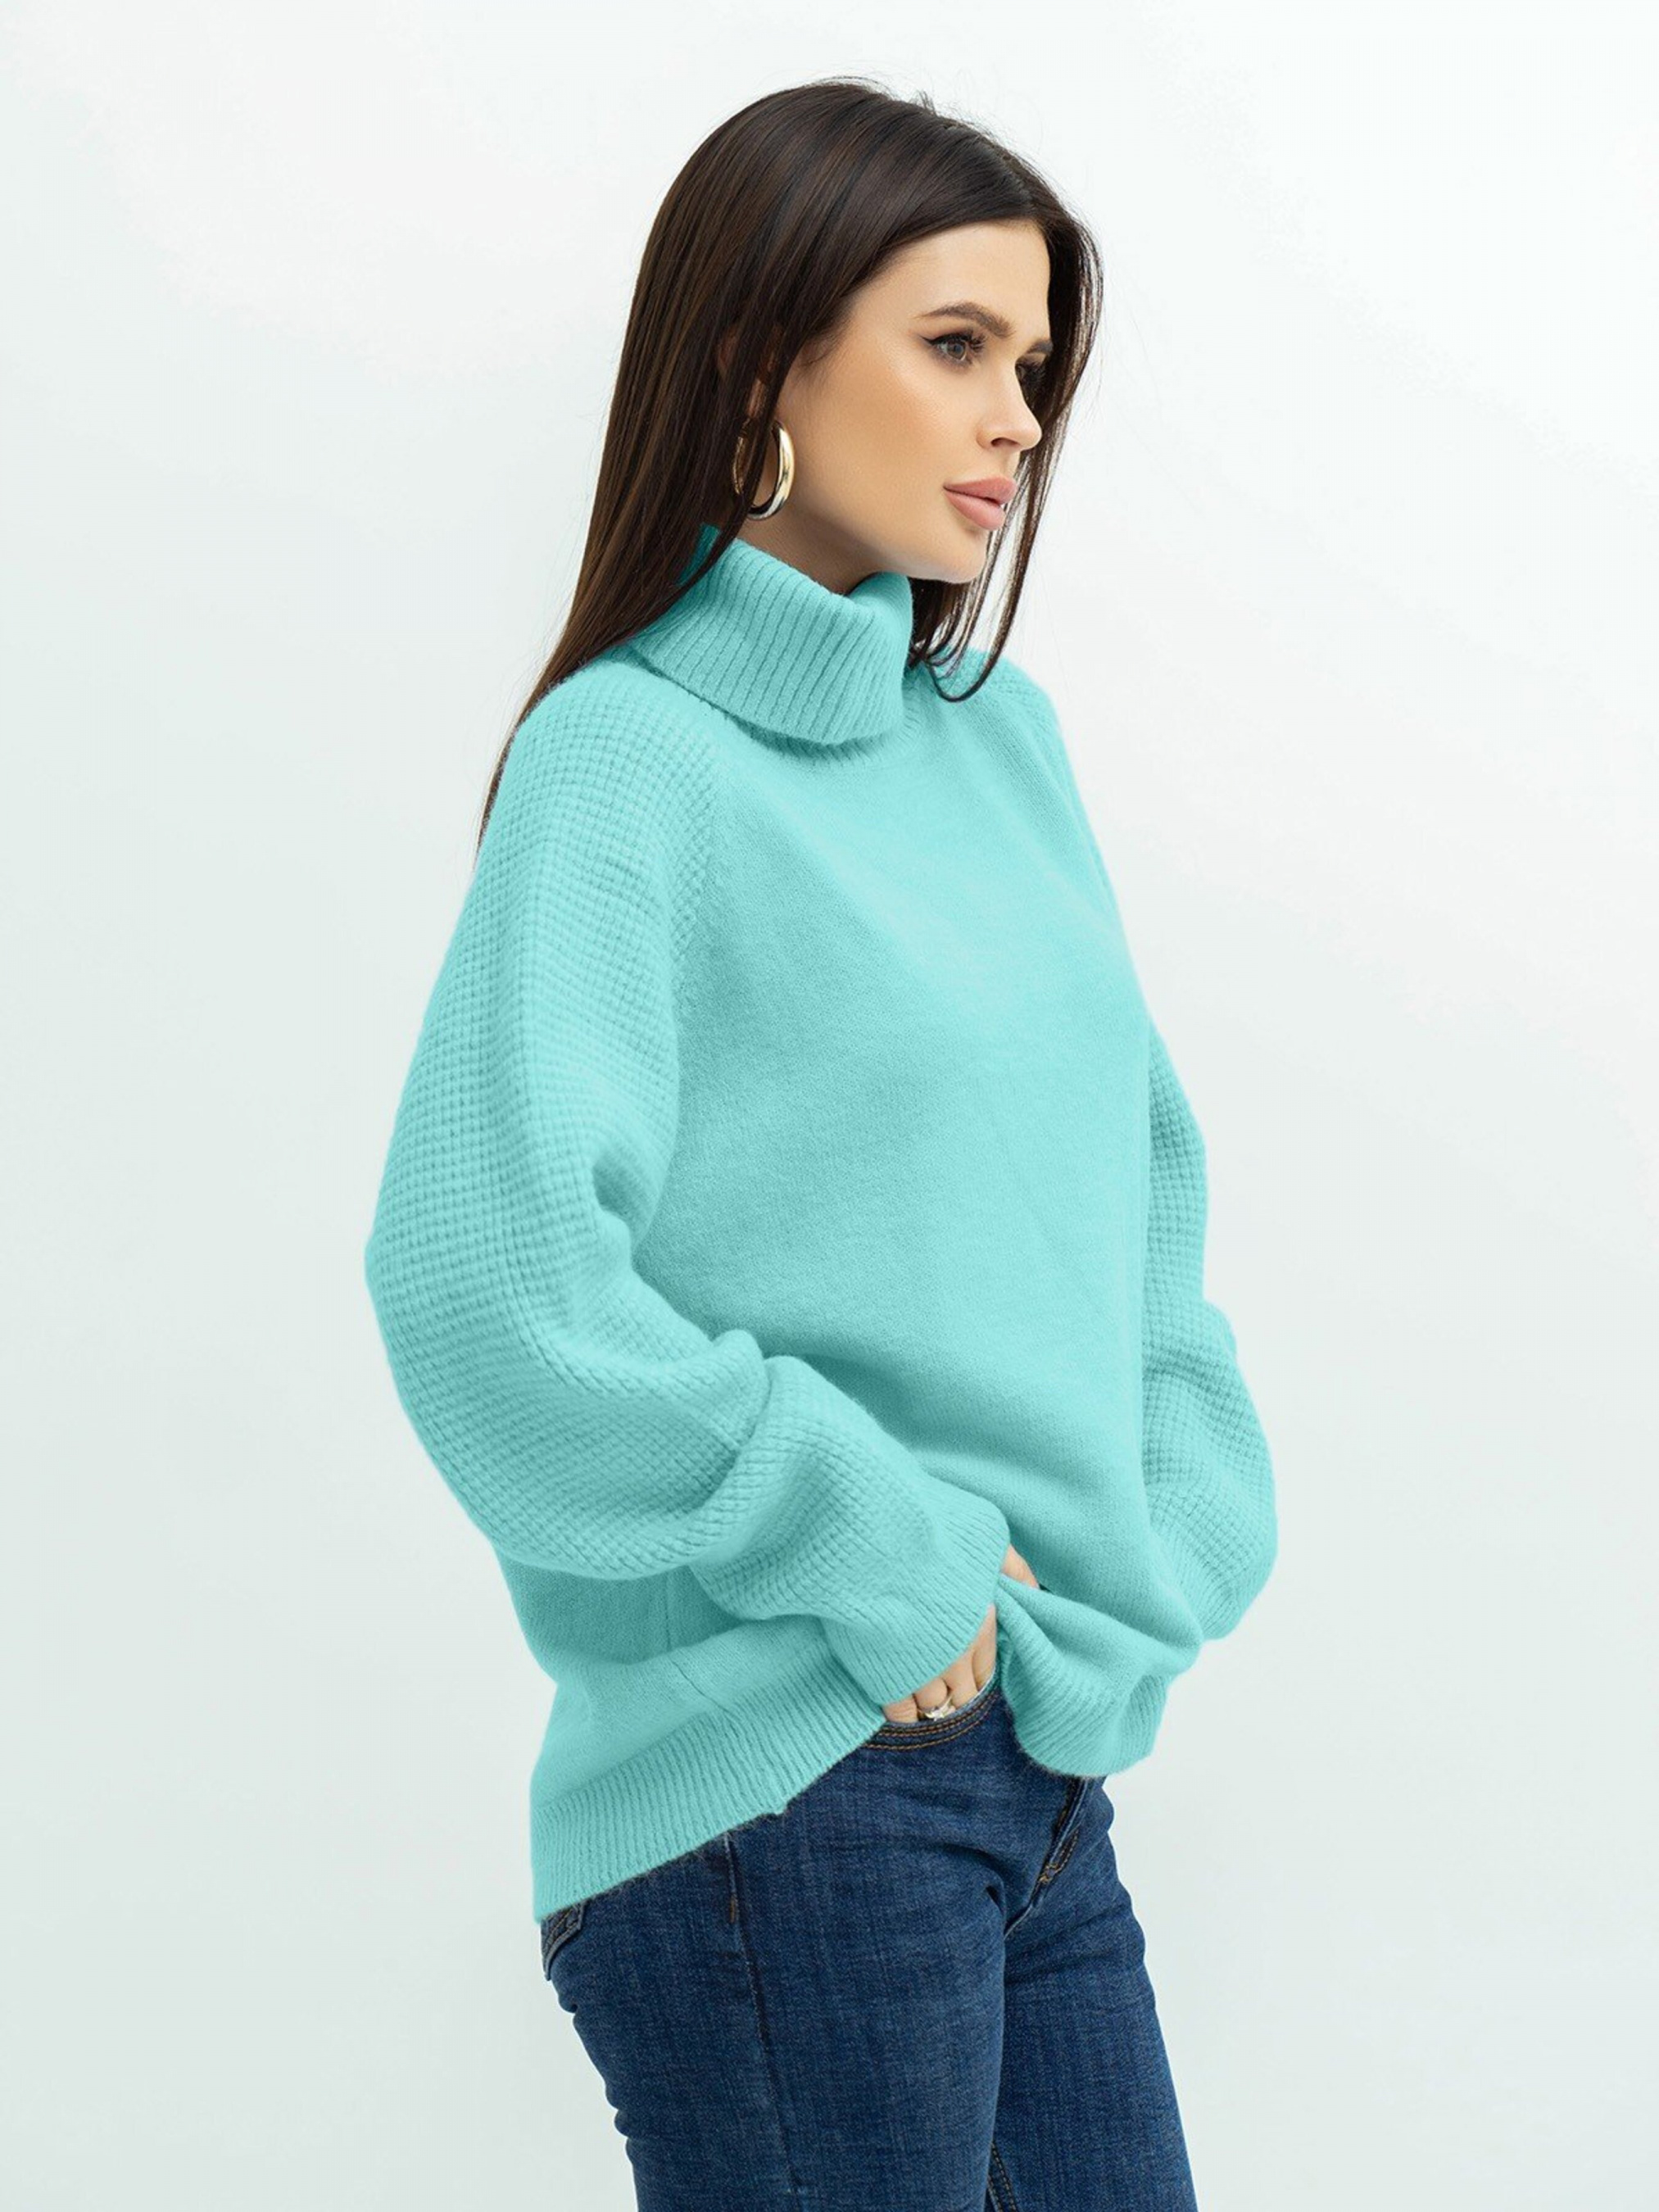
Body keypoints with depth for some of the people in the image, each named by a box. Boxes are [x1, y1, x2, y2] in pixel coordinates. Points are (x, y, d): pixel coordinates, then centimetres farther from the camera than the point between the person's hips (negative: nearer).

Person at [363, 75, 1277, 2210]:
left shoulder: (1004, 734, 11)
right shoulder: (630, 758, -10)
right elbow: (490, 1291, -20)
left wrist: (1164, 1572, 1)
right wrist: (875, 1544, -14)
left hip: (1048, 1763, 7)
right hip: (778, 1784, -7)